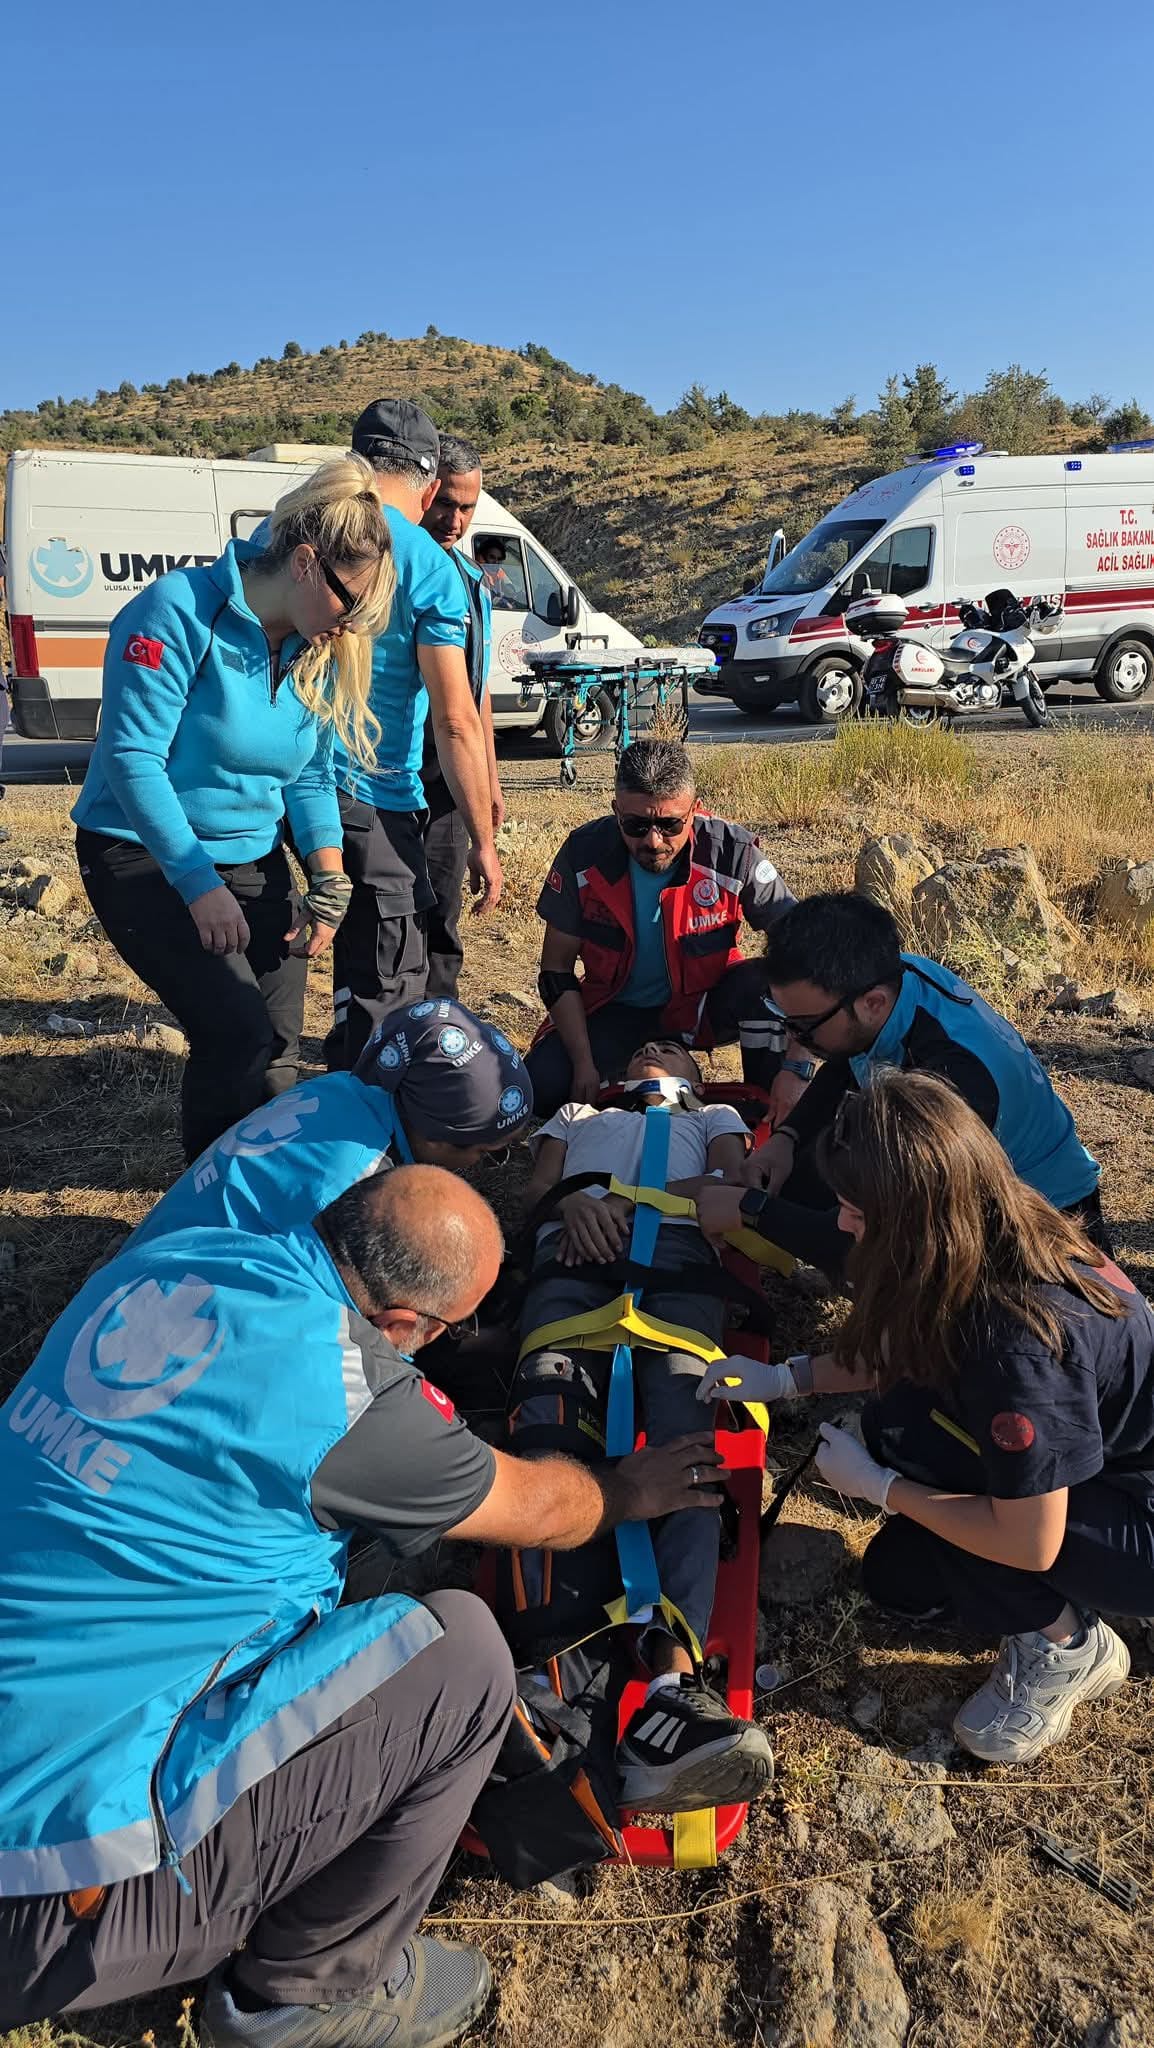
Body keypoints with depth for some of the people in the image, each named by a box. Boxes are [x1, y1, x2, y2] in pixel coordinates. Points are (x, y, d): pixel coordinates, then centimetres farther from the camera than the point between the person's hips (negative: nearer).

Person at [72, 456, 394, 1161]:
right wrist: (200, 883, -24)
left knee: (279, 1051, 4)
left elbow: (311, 776, 8)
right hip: (145, 857, -6)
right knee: (238, 1035, -17)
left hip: (253, 859, 7)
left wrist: (329, 881, -5)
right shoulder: (179, 612, -19)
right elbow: (132, 756, -22)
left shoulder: (317, 647, 3)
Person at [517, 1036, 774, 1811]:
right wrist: (574, 1201, 0)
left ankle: (673, 1678, -50)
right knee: (548, 1404, -31)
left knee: (683, 1417, -31)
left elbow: (731, 1183, 16)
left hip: (676, 1252, -1)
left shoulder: (713, 1116, 39)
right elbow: (535, 1191, 24)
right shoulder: (578, 1115, 44)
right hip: (574, 1253, 1)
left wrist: (631, 1199, 1)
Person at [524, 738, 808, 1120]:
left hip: (703, 1006, -1)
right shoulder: (583, 854, -18)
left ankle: (770, 1114, -10)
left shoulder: (733, 854, -24)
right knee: (543, 1086, -23)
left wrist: (796, 1067, -33)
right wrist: (584, 1064, -18)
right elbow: (556, 967, -9)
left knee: (763, 984, -33)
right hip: (617, 1010, 1)